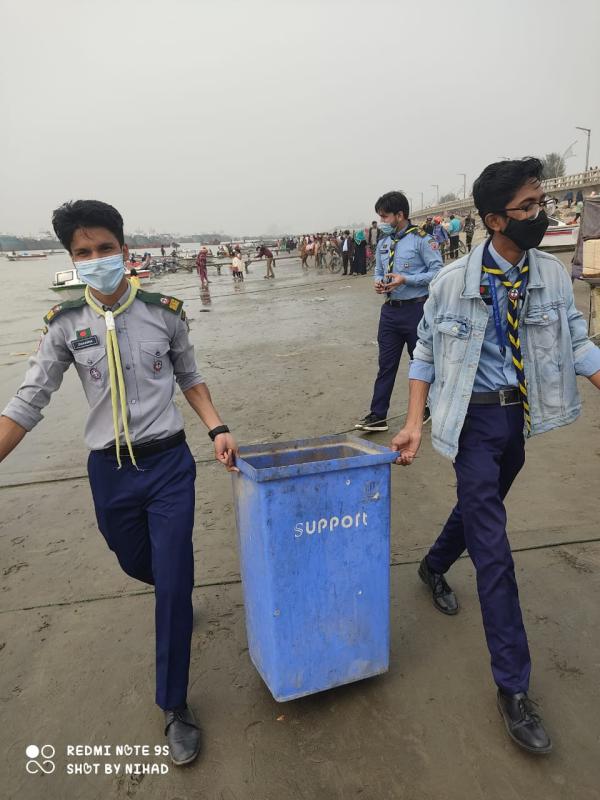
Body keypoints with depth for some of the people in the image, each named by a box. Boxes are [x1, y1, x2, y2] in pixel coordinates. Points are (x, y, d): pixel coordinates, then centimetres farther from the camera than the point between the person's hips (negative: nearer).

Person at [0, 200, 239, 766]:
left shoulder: (164, 312, -5)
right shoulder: (65, 325, -3)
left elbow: (189, 378, 7)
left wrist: (217, 429, -4)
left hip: (168, 464, -2)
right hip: (109, 471, 2)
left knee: (173, 585, -1)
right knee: (137, 565, 22)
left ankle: (174, 707, 20)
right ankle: (178, 585, 61)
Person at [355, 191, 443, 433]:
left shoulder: (421, 239, -9)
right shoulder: (383, 242, 10)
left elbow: (438, 272, -11)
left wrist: (405, 279, -20)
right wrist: (378, 282, -3)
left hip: (415, 309, -5)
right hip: (390, 310, 6)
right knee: (386, 363, 6)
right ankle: (378, 415, 10)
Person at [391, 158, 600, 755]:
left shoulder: (552, 274, 0)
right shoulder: (453, 281, -11)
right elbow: (426, 354, -5)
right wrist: (415, 422, -12)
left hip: (521, 415, 5)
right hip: (473, 417, -5)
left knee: (480, 507, 23)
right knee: (492, 546, -4)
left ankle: (434, 567, 55)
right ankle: (513, 687, 9)